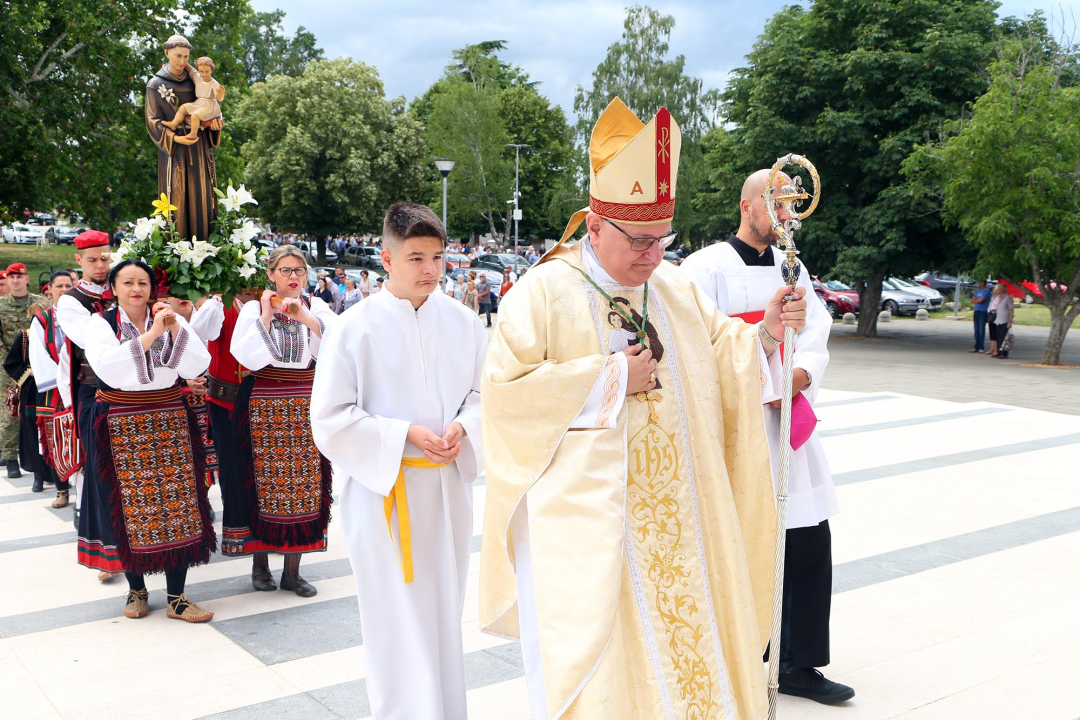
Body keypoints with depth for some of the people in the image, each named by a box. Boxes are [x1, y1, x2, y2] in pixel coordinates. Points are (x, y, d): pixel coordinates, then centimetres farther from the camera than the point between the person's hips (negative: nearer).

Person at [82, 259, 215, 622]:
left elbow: (197, 366, -3)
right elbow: (107, 366, -16)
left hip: (170, 422, 2)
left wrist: (175, 329, -14)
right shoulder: (101, 323, 2)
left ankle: (176, 597, 3)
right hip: (123, 425, -2)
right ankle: (136, 590, 20)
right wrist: (149, 335, -19)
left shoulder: (170, 319, 8)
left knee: (177, 504, -3)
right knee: (131, 508, 1)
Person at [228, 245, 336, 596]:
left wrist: (305, 317, -17)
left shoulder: (315, 307, 7)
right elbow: (245, 354, -12)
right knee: (263, 478, 2)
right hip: (263, 405, -1)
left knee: (302, 480, 1)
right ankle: (259, 562, 18)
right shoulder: (254, 308, 3)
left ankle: (292, 571, 9)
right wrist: (266, 315, -10)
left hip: (304, 406, 2)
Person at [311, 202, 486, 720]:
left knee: (445, 614, 16)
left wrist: (462, 427, -11)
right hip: (383, 492, -4)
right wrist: (404, 435, -18)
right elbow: (331, 421, -9)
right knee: (398, 622, 2)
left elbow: (485, 392, 10)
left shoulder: (463, 322, 1)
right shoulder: (357, 329, -10)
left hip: (448, 487, 4)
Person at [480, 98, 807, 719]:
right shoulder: (543, 293, -10)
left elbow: (720, 357, 13)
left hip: (674, 519, 6)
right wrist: (611, 379, -16)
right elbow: (506, 393, -16)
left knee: (683, 635, 13)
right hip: (585, 522, -5)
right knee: (597, 666, 2)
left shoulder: (675, 288, 9)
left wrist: (764, 335, -8)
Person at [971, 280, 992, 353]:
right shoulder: (978, 290, 18)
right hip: (976, 311, 7)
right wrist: (978, 300, -6)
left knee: (981, 330, -7)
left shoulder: (987, 291, -7)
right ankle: (976, 347, 11)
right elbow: (972, 300, 13)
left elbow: (981, 300, -16)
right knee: (976, 330, 7)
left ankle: (981, 347, -5)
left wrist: (975, 300, 4)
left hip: (983, 312, -7)